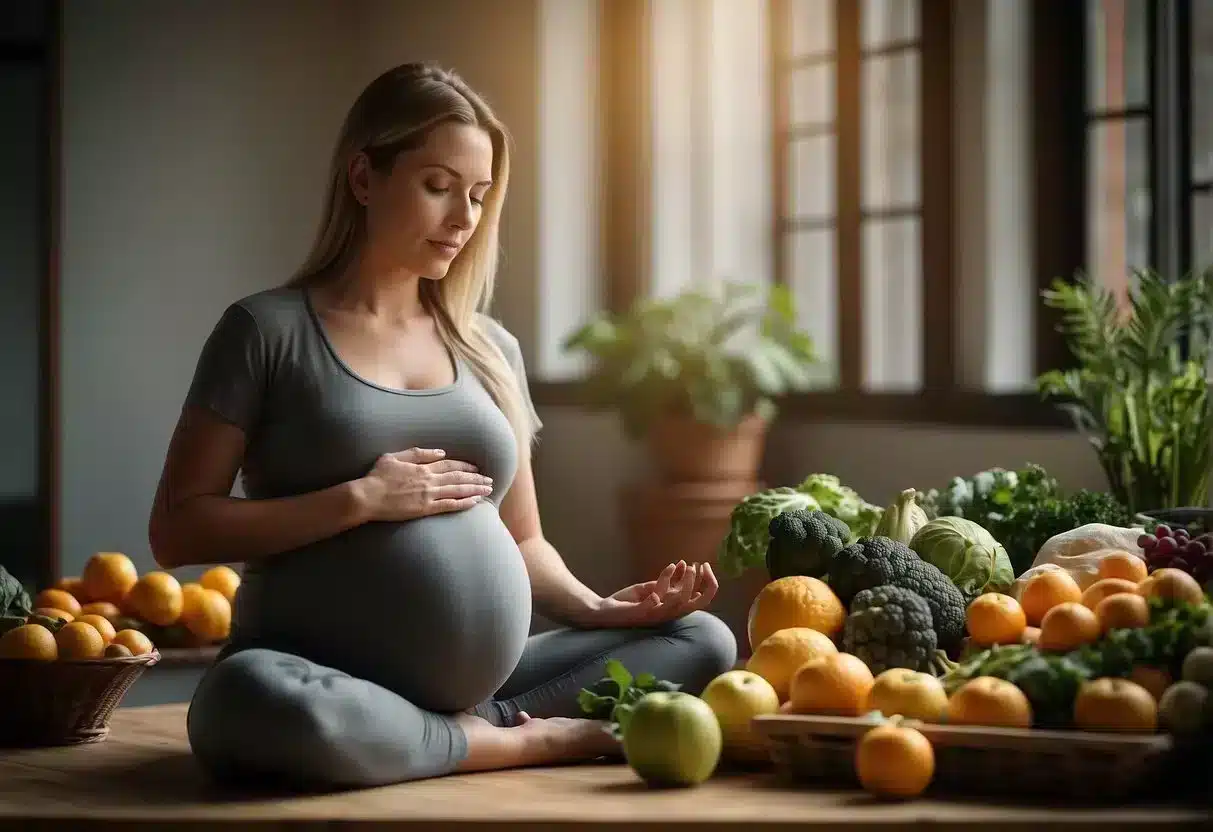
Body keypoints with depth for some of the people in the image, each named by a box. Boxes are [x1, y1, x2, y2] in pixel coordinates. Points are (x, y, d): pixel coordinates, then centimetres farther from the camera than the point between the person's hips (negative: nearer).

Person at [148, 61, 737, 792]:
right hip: (327, 694, -5)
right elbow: (177, 530, -5)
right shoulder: (269, 330, 0)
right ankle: (526, 741, -20)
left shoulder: (491, 349, 15)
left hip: (481, 688, 5)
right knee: (250, 697, -39)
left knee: (703, 641, -8)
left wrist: (597, 606, -1)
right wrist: (360, 499, -13)